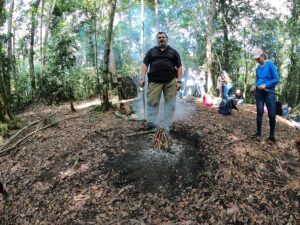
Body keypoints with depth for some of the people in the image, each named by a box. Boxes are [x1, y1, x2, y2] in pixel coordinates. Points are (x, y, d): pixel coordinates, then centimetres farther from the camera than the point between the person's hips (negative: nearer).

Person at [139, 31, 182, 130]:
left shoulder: (173, 52, 15)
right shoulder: (151, 51, 17)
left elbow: (179, 67, 10)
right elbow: (145, 64, 10)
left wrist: (179, 81, -2)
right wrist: (142, 78, -4)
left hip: (171, 81, 0)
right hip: (154, 81, 0)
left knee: (170, 104, -2)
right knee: (152, 102, -9)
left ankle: (165, 127, 3)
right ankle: (152, 123, -4)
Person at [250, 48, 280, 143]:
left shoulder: (270, 64, -8)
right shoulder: (258, 68, 8)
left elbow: (276, 79, -11)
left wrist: (265, 85, -20)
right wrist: (254, 86, -3)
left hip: (269, 92, -4)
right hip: (259, 93, 5)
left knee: (272, 114, -2)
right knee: (259, 112, 7)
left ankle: (271, 135, 8)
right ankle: (258, 132, 18)